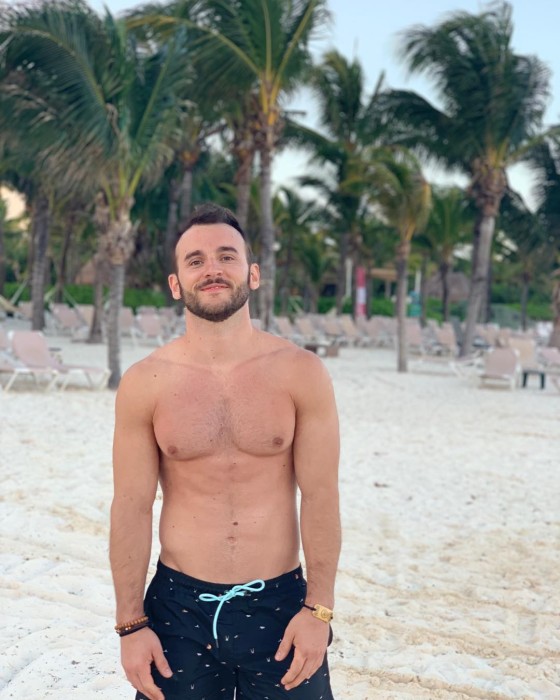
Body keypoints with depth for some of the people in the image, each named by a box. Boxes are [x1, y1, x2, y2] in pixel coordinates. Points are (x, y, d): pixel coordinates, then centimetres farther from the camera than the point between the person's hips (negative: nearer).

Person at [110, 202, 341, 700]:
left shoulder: (301, 373, -5)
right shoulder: (145, 384, -4)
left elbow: (320, 496, -5)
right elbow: (132, 508, -2)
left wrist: (318, 609, -8)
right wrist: (131, 625, -2)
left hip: (279, 604, 0)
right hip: (179, 607, 1)